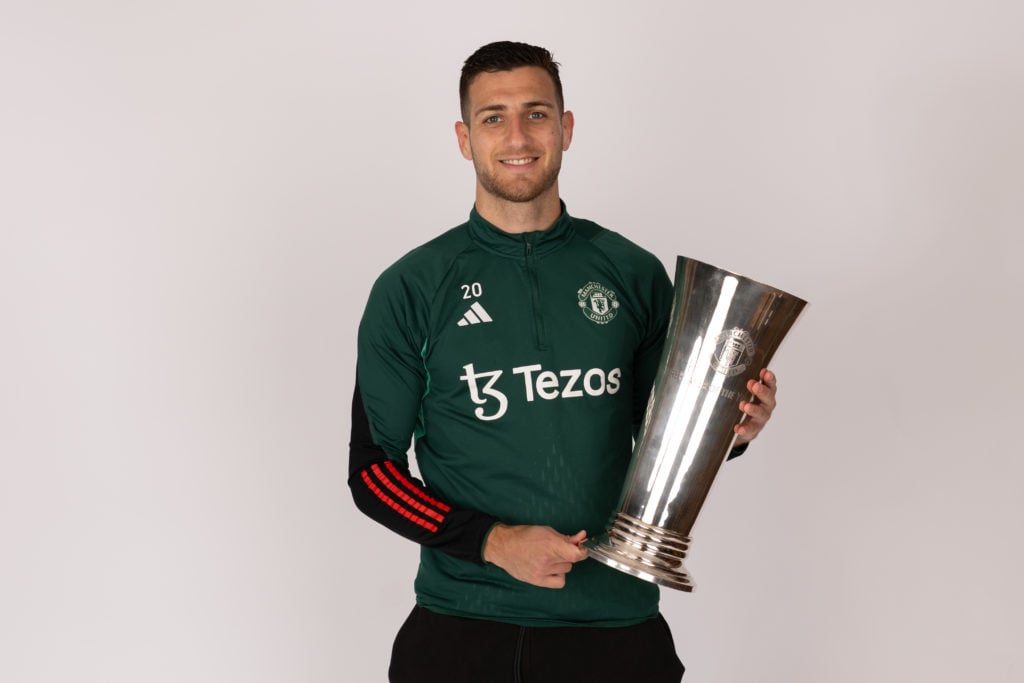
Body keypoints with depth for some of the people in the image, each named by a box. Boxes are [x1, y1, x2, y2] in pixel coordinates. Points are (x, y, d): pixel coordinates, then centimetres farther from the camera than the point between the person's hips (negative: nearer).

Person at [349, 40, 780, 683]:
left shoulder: (633, 273, 4)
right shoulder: (412, 289, -1)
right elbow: (373, 468, -1)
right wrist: (494, 541, -13)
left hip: (616, 622, 2)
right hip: (462, 629, -1)